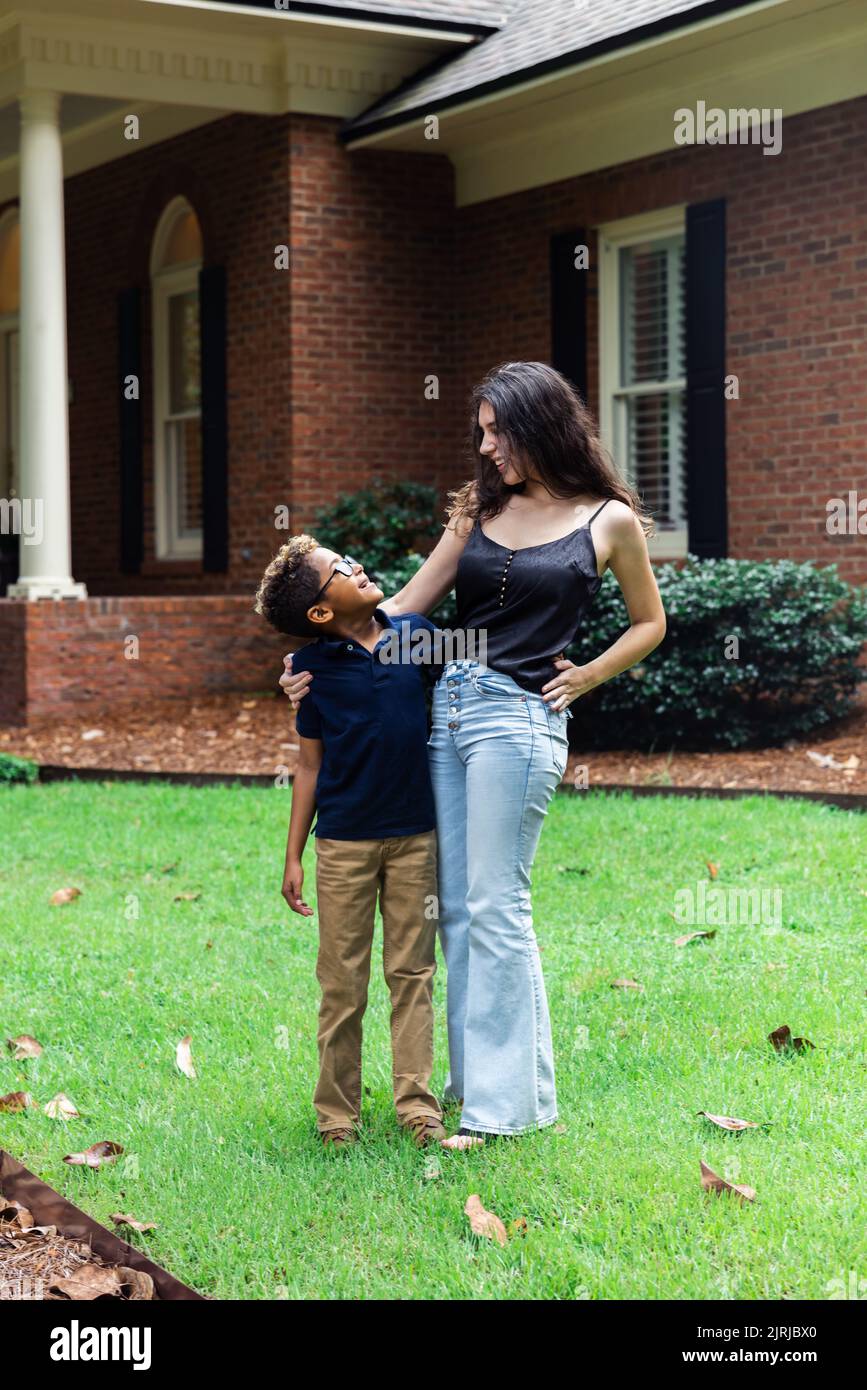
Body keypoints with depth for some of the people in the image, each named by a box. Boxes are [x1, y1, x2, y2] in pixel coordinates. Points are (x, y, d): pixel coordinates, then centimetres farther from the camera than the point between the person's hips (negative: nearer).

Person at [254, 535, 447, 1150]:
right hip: (344, 844, -2)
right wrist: (293, 855, 3)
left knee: (413, 973, 5)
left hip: (415, 835, 2)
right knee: (343, 982, 4)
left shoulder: (416, 633, 1)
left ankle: (418, 1104, 12)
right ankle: (337, 1112, 14)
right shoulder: (313, 667, -3)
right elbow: (310, 766, 3)